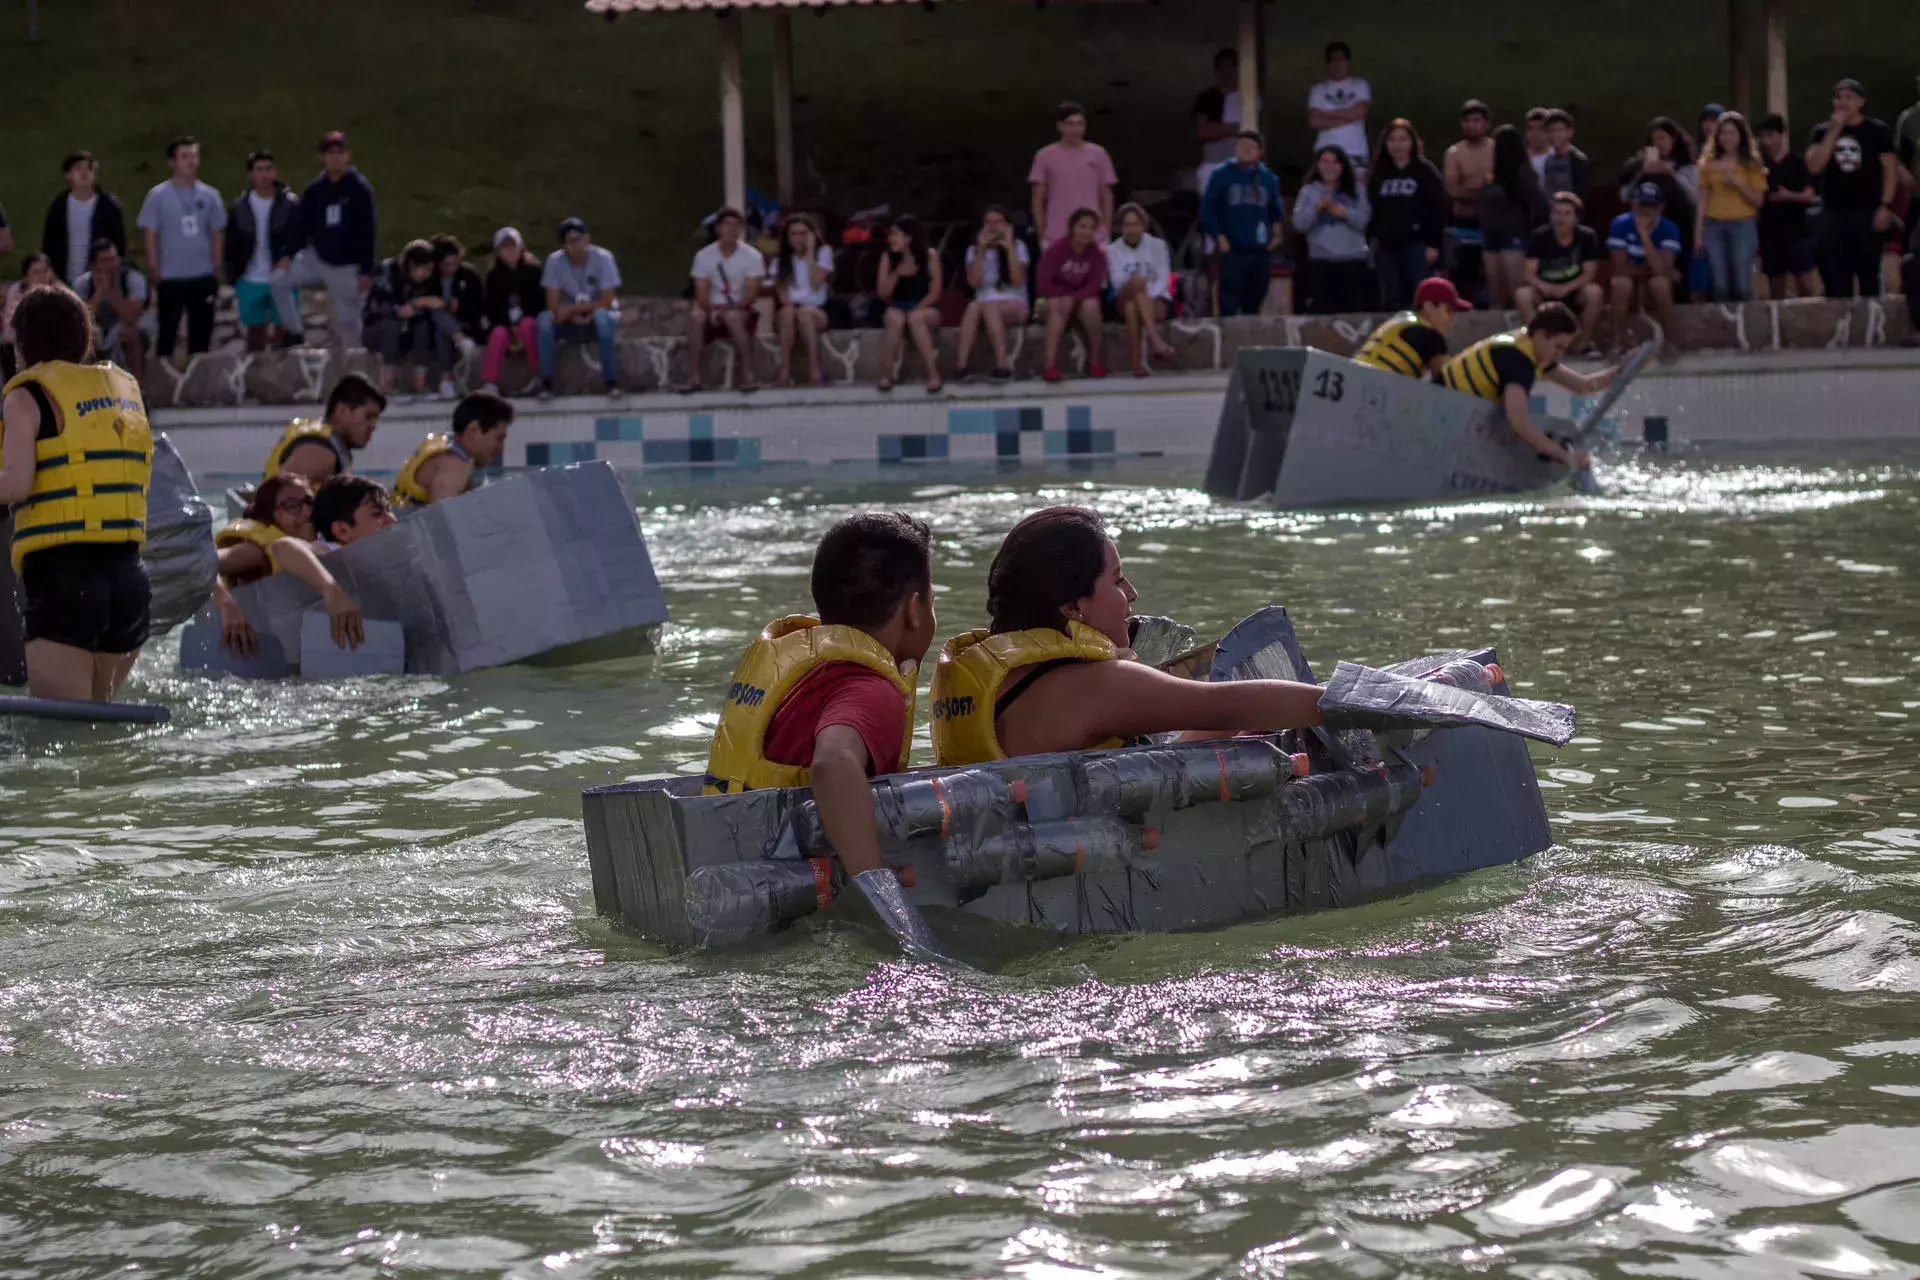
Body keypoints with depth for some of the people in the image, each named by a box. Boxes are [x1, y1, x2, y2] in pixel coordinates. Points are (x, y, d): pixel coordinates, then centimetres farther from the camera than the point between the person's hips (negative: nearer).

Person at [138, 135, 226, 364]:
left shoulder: (209, 196, 4)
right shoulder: (158, 196, -4)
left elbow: (216, 236, 9)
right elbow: (151, 237, -2)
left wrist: (216, 270, 4)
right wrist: (155, 272, -6)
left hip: (203, 278, 3)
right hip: (171, 278, -3)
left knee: (201, 334, 9)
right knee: (167, 333, 2)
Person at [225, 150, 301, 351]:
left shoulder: (291, 206, -3)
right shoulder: (238, 208, 4)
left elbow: (301, 239, -3)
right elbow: (232, 249, 7)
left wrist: (289, 258, -21)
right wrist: (234, 280, 2)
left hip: (282, 283, -2)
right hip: (250, 282, 2)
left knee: (286, 334, 0)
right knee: (256, 334, 9)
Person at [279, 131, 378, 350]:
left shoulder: (359, 188, -11)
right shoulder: (314, 189, -1)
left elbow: (369, 231, -10)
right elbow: (302, 227, 5)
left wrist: (366, 271, -13)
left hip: (346, 266, -3)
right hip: (317, 258, 3)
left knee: (347, 322, 2)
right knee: (279, 280, -13)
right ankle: (296, 333, 3)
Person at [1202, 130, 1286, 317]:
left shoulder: (1269, 178, 11)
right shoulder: (1222, 176, 2)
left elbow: (1276, 210, 20)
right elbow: (1208, 209, 0)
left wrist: (1277, 232, 5)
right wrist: (1218, 237, -7)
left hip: (1260, 251, 4)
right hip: (1232, 250, -4)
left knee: (1253, 304, 10)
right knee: (1229, 305, -10)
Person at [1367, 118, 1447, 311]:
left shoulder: (1426, 171, 0)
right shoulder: (1377, 172, 13)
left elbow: (1438, 208, -5)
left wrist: (1434, 244, -11)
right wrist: (1369, 240, 5)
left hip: (1417, 243, -4)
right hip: (1386, 244, 4)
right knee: (1392, 300, 5)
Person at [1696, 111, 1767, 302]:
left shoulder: (1751, 164, 4)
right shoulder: (1709, 163, 9)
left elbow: (1758, 201, 2)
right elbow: (1703, 199, 10)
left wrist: (1737, 183, -11)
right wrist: (1698, 231, 4)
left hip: (1743, 225, -2)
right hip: (1714, 225, 2)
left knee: (1742, 283, -6)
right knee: (1720, 284, 1)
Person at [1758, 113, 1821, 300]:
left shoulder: (1797, 161, -1)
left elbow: (1809, 195, -5)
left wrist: (1789, 196, -20)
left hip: (1796, 229, -3)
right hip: (1770, 231, 3)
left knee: (1805, 283, -10)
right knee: (1776, 288, 7)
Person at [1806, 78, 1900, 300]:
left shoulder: (1877, 130, 2)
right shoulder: (1823, 131, 8)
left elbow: (1890, 168, 0)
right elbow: (1814, 166, -4)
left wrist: (1885, 205, -9)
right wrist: (1834, 131, -9)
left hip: (1868, 212, -2)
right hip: (1833, 213, 2)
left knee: (1869, 277, 3)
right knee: (1836, 281, 1)